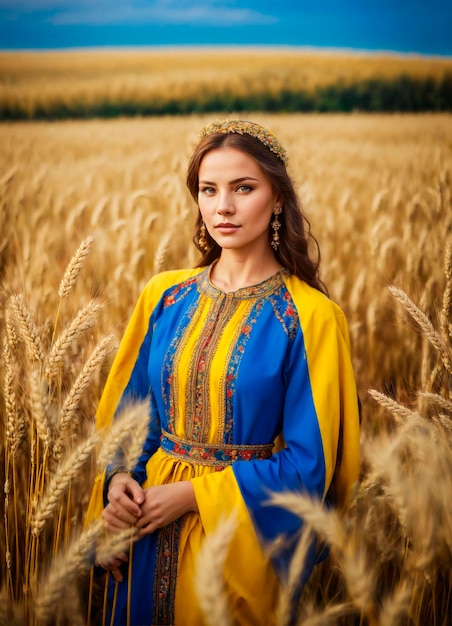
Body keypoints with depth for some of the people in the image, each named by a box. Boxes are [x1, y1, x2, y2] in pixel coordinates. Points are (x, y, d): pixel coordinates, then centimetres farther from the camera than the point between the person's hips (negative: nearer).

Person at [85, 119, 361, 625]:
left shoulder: (310, 317, -13)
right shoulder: (164, 296, 1)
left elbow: (308, 464, -13)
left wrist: (191, 494, -16)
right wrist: (119, 479, -10)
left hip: (240, 538, -4)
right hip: (150, 531, 4)